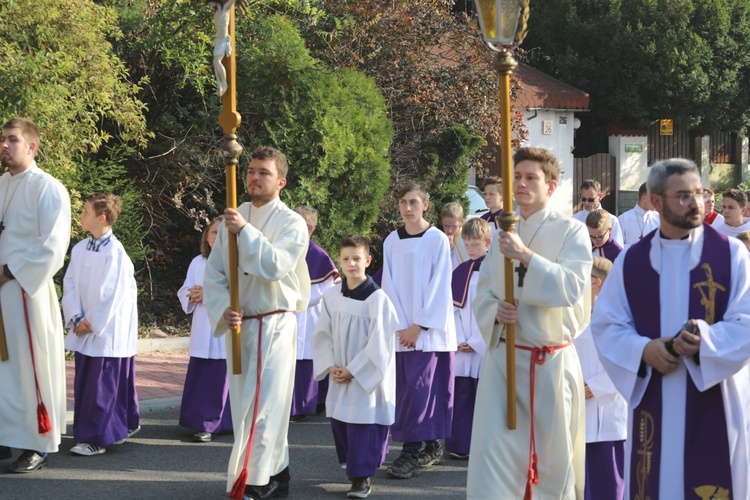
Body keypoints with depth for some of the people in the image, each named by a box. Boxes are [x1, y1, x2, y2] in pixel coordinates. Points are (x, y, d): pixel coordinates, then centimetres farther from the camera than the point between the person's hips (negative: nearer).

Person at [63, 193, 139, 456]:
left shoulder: (115, 252, -14)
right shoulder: (80, 249, 6)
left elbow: (112, 293, -16)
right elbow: (69, 284, 6)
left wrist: (92, 322, -12)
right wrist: (76, 318, -6)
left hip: (108, 331, -7)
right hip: (84, 329, 8)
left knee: (102, 385, -5)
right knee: (83, 383, 10)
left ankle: (97, 438, -2)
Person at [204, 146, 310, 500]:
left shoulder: (292, 223, -7)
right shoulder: (232, 219, 7)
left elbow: (276, 266, -23)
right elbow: (213, 272, 5)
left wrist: (246, 231, -27)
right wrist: (223, 309, -10)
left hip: (274, 325, -6)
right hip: (239, 325, 6)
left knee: (262, 408, -8)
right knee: (246, 405, 12)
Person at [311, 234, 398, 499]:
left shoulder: (377, 298, -15)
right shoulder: (331, 295, 1)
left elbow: (379, 343, -14)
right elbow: (323, 334, 7)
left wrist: (352, 370, -13)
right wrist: (330, 365, -6)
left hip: (367, 376, -5)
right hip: (339, 376, 5)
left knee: (363, 426, -5)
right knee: (339, 424, 11)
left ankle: (362, 478, 4)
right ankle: (354, 466, 29)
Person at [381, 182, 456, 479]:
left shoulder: (437, 239, -4)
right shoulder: (392, 241, 8)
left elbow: (439, 285, -7)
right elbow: (389, 285, 5)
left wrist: (419, 325, -11)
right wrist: (401, 326, -5)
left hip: (430, 329, -4)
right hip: (402, 328, 4)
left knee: (419, 387, -11)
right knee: (407, 387, 2)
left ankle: (411, 452, -10)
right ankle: (432, 448, 12)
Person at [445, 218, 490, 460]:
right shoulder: (460, 272, 10)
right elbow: (453, 309, 9)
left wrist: (475, 342, -10)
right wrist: (459, 340, -3)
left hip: (486, 347, -4)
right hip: (462, 347, 4)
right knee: (461, 396, 6)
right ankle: (460, 446, 12)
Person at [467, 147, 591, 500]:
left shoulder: (572, 232, -5)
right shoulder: (503, 235, 10)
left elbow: (572, 287, -18)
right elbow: (482, 292, 11)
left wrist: (526, 256, -25)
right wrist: (494, 310, -12)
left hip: (553, 360, -3)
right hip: (503, 356, 3)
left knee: (556, 456, 8)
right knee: (491, 454, -5)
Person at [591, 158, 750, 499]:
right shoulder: (631, 261, 5)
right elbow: (605, 325, 5)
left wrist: (706, 341, -23)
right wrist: (642, 349, -14)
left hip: (714, 400, -2)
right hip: (652, 399, 2)